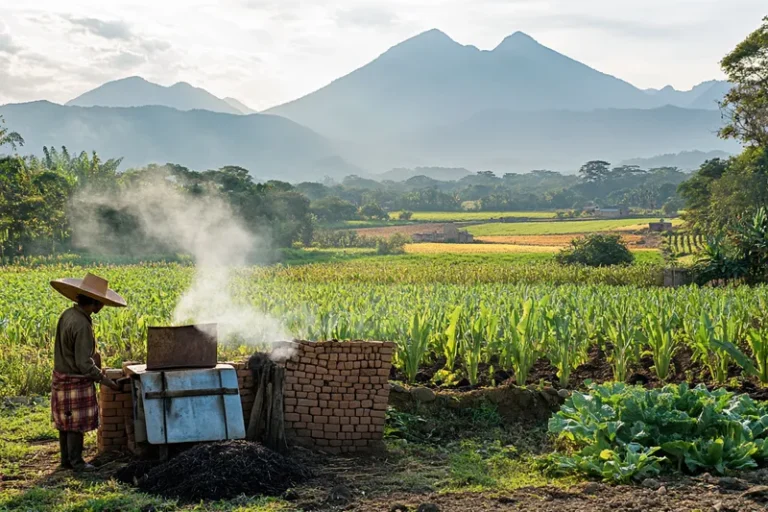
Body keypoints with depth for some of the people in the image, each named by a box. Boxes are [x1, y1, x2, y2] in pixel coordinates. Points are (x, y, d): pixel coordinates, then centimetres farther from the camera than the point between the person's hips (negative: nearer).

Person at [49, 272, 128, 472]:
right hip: (76, 382, -9)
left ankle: (66, 460, 30)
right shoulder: (82, 325, -27)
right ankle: (76, 462, 15)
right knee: (76, 425, 4)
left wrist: (92, 355, 19)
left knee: (65, 423, 18)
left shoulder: (67, 315, 1)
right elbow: (84, 364, -24)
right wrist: (104, 380, -15)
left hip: (61, 377, 9)